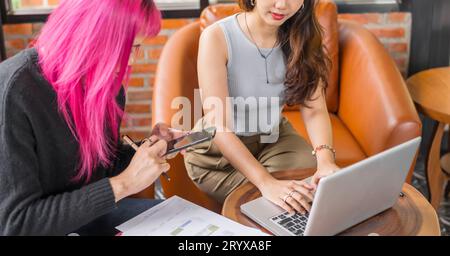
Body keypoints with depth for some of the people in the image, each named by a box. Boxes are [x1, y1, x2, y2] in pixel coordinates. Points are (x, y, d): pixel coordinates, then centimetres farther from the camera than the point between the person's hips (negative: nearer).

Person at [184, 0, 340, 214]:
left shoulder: (302, 36, -9)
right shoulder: (217, 37, -24)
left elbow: (315, 110, -16)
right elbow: (217, 124, -30)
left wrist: (325, 158, -37)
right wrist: (266, 182, -43)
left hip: (274, 138, 5)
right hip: (218, 151, -4)